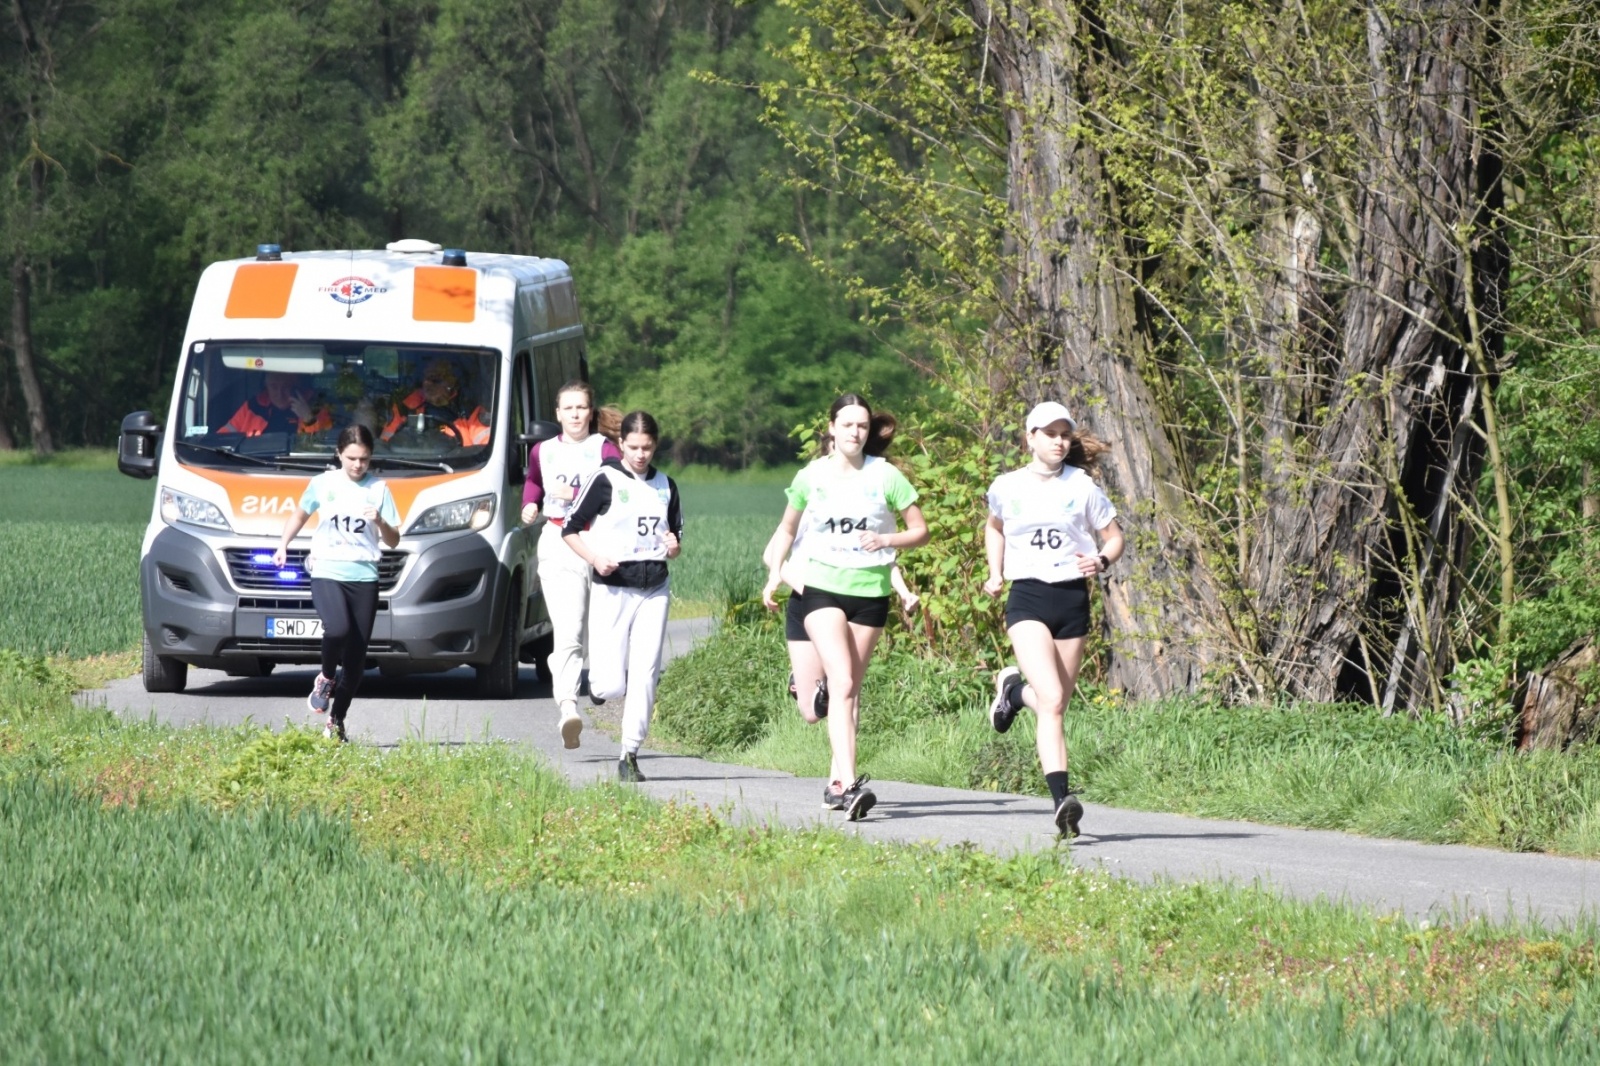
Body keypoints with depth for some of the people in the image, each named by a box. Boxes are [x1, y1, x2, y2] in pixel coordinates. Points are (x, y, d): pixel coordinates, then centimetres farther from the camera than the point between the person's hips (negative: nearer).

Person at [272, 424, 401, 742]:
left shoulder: (379, 489, 6)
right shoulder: (323, 483, 7)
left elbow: (393, 541, 7)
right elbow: (300, 514, 24)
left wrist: (380, 522, -13)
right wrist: (283, 545, 12)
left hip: (364, 577, 2)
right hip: (326, 572, -2)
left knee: (356, 654, 0)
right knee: (338, 629, -28)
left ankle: (337, 721, 11)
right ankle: (326, 678, 2)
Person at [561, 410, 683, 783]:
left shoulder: (665, 486, 10)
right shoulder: (606, 480, -4)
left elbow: (676, 534, 21)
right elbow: (570, 529, -1)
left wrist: (674, 546, -3)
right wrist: (595, 559, -16)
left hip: (654, 589, 4)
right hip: (613, 587, -4)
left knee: (644, 675, -4)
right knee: (610, 686, -9)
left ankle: (630, 755, 5)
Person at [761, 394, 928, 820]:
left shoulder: (885, 476, -2)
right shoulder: (811, 477, 1)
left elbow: (920, 530, 3)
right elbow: (787, 529, 16)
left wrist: (886, 540, -16)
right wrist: (775, 572, 2)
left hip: (870, 592, 1)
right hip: (822, 588, -1)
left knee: (851, 689, 9)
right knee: (841, 683, -17)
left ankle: (836, 782, 20)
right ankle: (848, 783, -28)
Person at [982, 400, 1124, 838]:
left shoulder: (1082, 487, 1)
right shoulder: (1007, 487, 4)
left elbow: (1114, 537, 8)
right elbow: (994, 527, 25)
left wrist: (1101, 561, -13)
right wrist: (995, 574, 13)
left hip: (1072, 599, 2)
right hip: (1027, 599, -2)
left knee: (1056, 704, 8)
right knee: (1051, 700, -19)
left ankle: (1014, 689, 43)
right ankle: (1062, 798, -21)